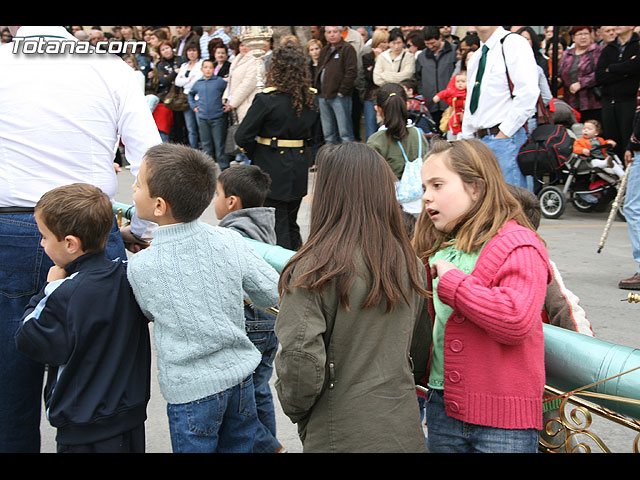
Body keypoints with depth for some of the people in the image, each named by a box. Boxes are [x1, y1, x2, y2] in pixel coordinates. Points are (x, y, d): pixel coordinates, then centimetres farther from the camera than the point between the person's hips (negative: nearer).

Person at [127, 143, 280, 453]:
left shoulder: (139, 267, -16)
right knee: (239, 446, 21)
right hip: (240, 375, 3)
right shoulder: (230, 242, -10)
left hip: (191, 390, -3)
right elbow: (273, 294, -2)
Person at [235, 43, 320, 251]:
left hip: (272, 168, -6)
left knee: (276, 227, 2)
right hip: (299, 167, 6)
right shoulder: (310, 99, 0)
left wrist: (254, 153, 3)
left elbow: (242, 137, -14)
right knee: (291, 222, 20)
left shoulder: (267, 99, -16)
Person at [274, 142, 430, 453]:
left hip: (340, 438, -6)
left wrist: (296, 410, -3)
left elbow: (300, 361, -22)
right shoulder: (410, 264, 1)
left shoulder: (314, 271, -18)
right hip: (405, 433, 6)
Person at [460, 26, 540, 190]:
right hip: (478, 140, 8)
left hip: (507, 140, -8)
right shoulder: (475, 58, 21)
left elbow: (529, 93, -15)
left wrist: (503, 134, -14)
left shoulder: (513, 43, -4)